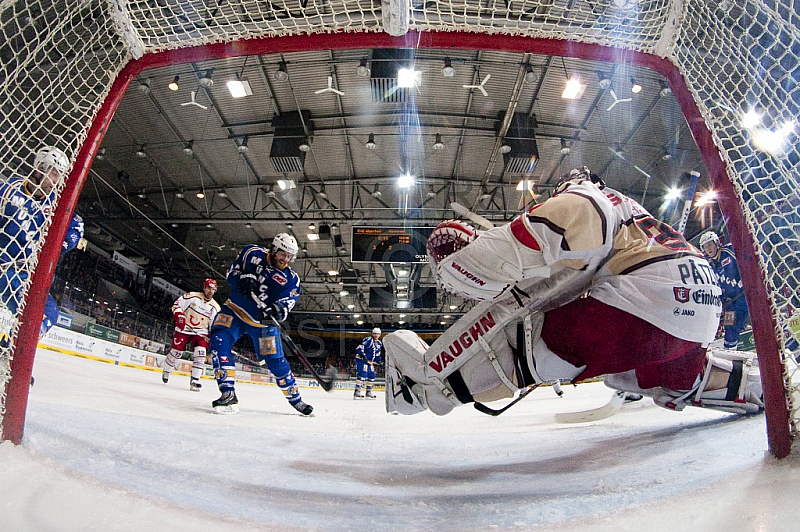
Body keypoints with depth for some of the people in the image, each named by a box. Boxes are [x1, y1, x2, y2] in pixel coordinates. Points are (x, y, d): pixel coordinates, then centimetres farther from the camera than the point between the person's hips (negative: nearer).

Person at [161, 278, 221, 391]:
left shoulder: (215, 307, -1)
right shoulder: (192, 296, -8)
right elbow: (177, 304, -4)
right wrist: (178, 316, -19)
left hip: (200, 332, 2)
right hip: (184, 328, -2)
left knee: (200, 352, -17)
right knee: (176, 351, -1)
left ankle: (194, 380, -10)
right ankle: (166, 372, 30)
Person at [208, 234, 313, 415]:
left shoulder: (292, 280, -8)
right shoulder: (252, 253, -6)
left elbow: (285, 305, -14)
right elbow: (231, 272, 1)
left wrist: (277, 311, -38)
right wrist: (243, 278, -22)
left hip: (263, 321, -1)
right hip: (235, 310, 1)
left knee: (276, 361, -2)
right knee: (220, 340, -24)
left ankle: (295, 398, 18)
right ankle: (228, 394, -19)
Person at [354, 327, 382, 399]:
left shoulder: (379, 343, 14)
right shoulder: (368, 340, -13)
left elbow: (377, 355, 24)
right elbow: (359, 347, -21)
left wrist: (379, 362, 16)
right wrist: (363, 355, -32)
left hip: (369, 362, 9)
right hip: (361, 360, -9)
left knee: (372, 376, 9)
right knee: (362, 375, -19)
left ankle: (369, 392, 21)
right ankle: (357, 392, -17)